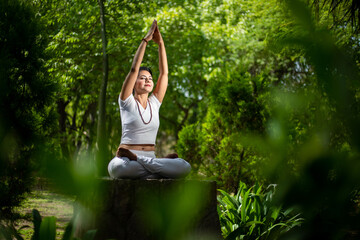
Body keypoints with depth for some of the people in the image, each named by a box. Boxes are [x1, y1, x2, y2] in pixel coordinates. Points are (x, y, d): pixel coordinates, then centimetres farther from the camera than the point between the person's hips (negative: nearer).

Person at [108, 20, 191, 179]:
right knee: (117, 167, -42)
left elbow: (164, 72, 9)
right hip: (126, 159, -3)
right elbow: (134, 69, -7)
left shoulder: (154, 103, 14)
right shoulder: (127, 102, 3)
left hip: (150, 157, 3)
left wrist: (160, 43, 3)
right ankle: (162, 165, -22)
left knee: (184, 167, -26)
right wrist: (145, 40, -8)